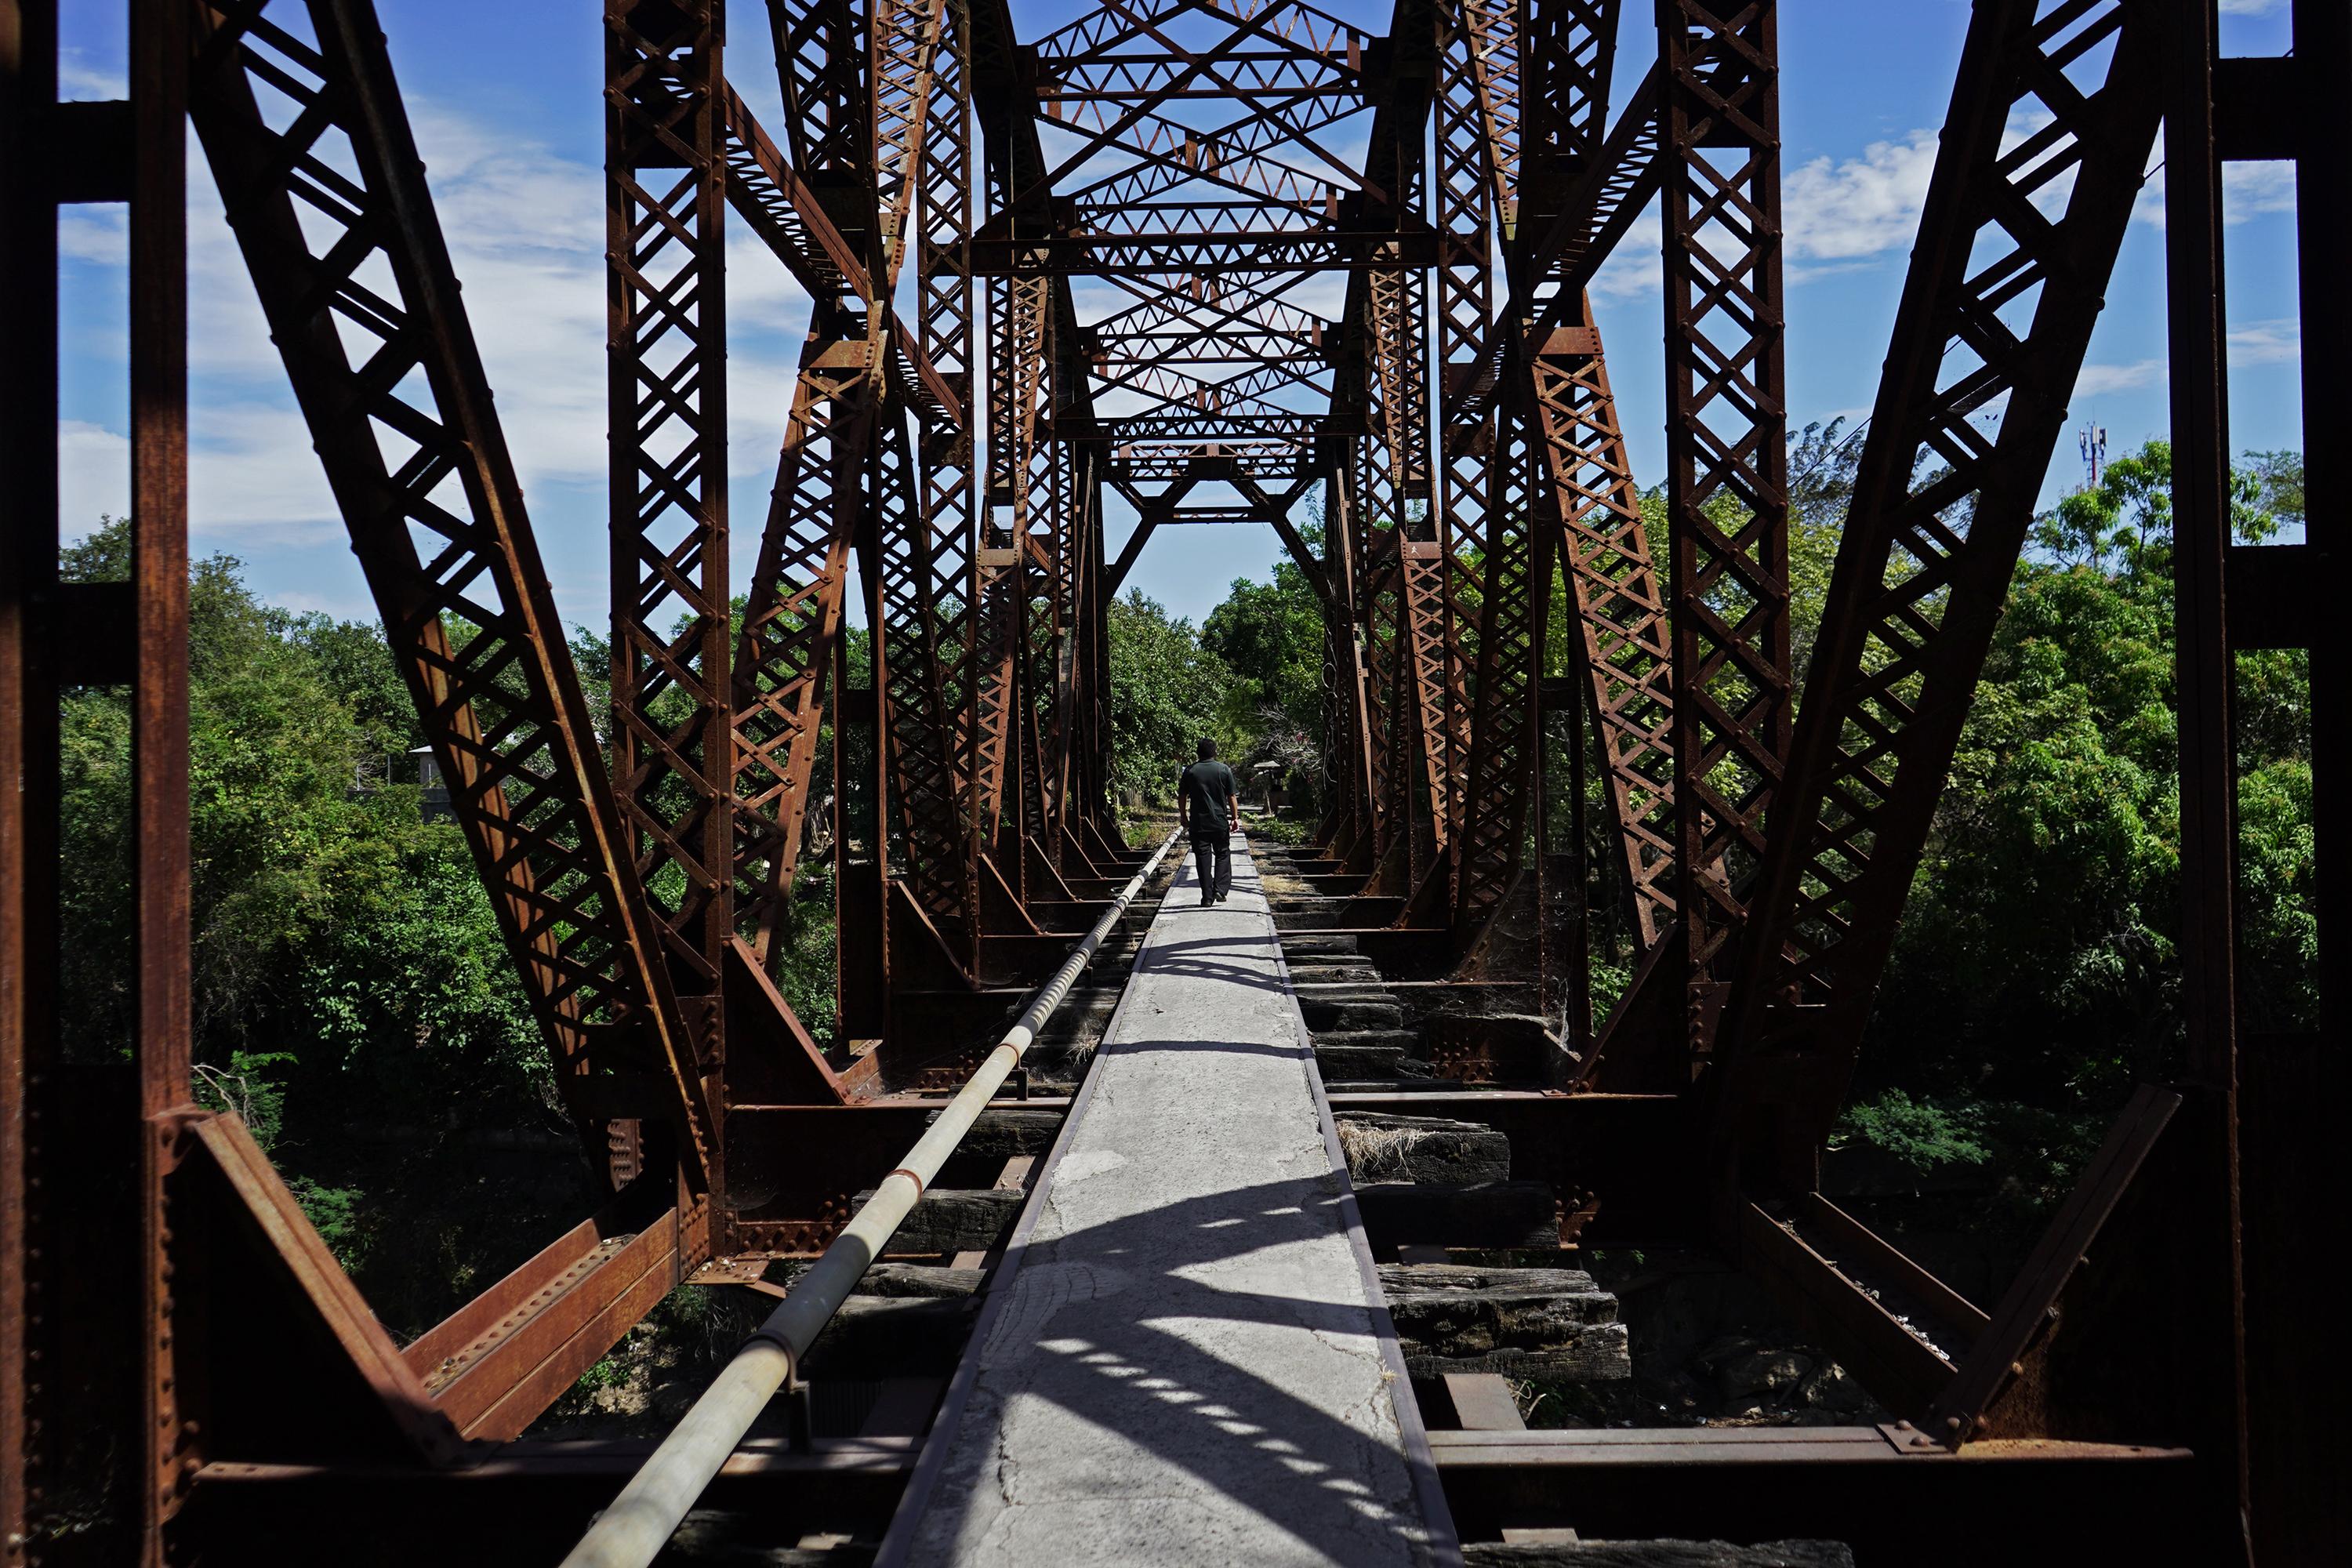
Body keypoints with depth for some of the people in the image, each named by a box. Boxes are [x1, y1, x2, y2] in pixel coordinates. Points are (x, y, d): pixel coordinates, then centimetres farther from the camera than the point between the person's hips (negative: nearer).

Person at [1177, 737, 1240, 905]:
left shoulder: (1190, 771, 0)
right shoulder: (1225, 770, -1)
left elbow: (1182, 797, 4)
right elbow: (1232, 797, 0)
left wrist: (1183, 816, 16)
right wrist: (1235, 818, 7)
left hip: (1198, 824, 0)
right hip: (1220, 822, 0)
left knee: (1203, 858, 4)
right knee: (1223, 855, 13)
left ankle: (1207, 896, 2)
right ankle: (1220, 889, 0)